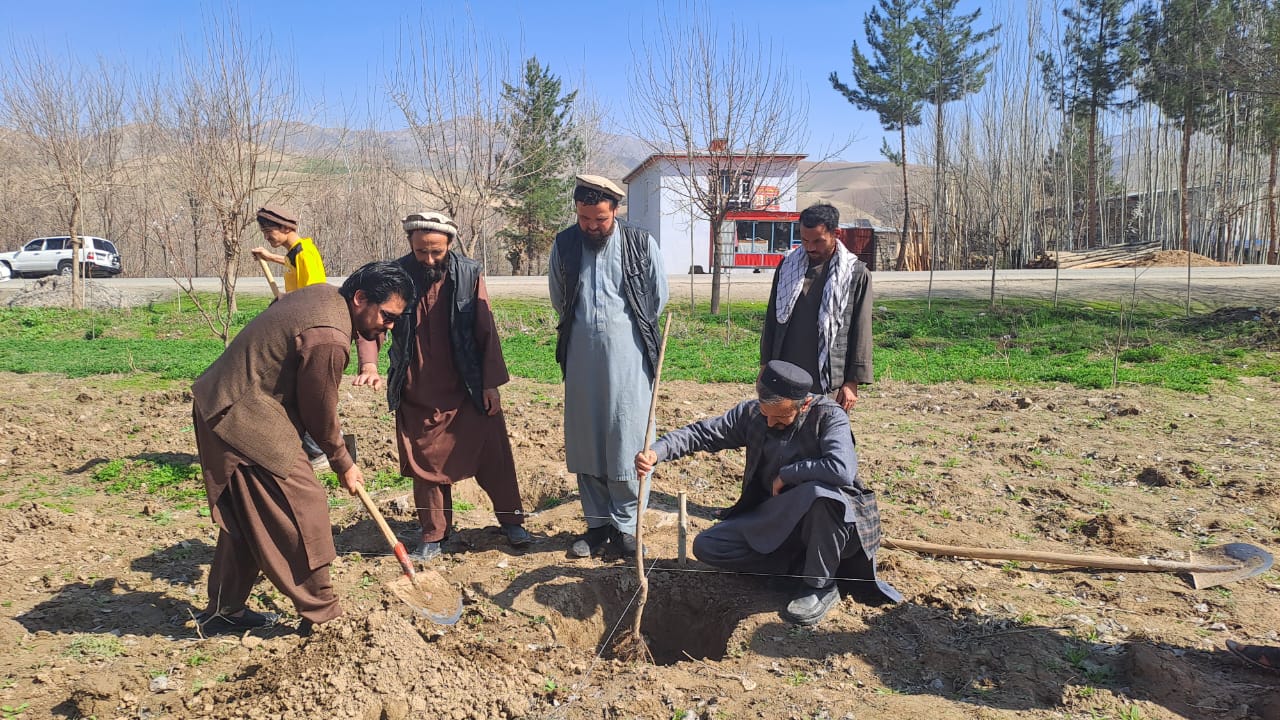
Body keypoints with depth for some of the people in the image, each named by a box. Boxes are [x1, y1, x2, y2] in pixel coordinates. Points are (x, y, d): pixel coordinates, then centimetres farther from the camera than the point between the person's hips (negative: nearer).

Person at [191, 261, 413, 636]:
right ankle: (321, 616, 7)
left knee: (246, 518, 18)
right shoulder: (328, 339, -25)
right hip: (244, 422, -10)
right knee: (303, 511, -3)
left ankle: (223, 612, 30)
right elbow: (320, 413, -15)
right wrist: (344, 465, 2)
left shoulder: (324, 293, 4)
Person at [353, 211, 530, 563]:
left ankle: (511, 520, 27)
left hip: (468, 390, 0)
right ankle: (433, 536, 25)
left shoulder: (468, 274, -7)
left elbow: (486, 330, -4)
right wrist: (369, 364, -27)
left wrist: (491, 383, -5)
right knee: (427, 467, 10)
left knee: (493, 458, 8)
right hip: (417, 395, 1)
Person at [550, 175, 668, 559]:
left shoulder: (641, 244, -4)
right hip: (581, 355, 3)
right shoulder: (564, 243, 4)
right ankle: (598, 524, 20)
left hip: (628, 354, -3)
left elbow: (658, 297, 8)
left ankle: (625, 526, 12)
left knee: (627, 441, -1)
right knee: (585, 442, 8)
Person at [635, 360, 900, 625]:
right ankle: (803, 565, -3)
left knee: (820, 491, -39)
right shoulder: (751, 413, -5)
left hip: (829, 514, -5)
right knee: (706, 546, -6)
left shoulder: (828, 415, -20)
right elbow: (702, 433, -3)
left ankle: (821, 584, -14)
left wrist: (785, 474, -24)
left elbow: (843, 469, -37)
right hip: (773, 518, 5)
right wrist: (657, 451, -21)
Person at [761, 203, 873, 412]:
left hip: (830, 383, -3)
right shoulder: (787, 266, 8)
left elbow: (861, 333, -2)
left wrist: (853, 382, -5)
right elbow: (771, 321, 13)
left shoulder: (856, 273, -2)